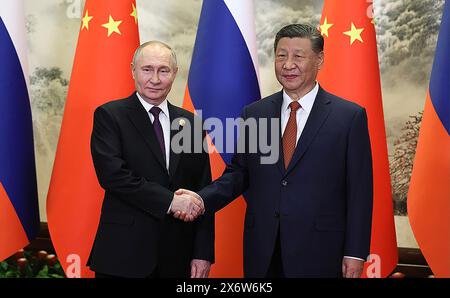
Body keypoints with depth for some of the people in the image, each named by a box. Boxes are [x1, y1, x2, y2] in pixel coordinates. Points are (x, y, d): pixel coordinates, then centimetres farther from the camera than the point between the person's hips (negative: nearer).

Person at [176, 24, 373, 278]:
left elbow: (359, 190, -4)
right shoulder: (254, 114, 5)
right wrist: (202, 199, -9)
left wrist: (355, 254, -6)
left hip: (319, 253, -2)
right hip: (262, 252, 3)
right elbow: (239, 173, 9)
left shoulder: (351, 116, -4)